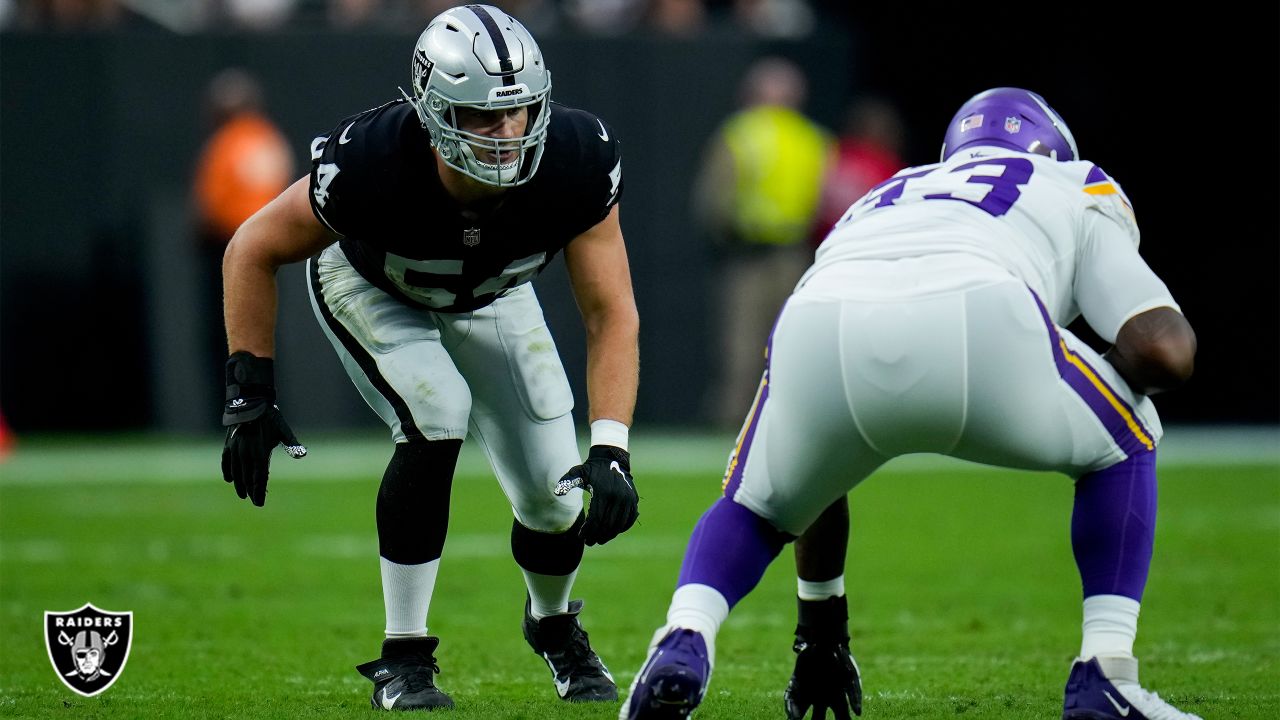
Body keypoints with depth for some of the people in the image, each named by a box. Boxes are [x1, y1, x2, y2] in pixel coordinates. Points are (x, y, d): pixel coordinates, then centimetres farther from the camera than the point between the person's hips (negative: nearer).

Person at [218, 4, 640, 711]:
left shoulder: (574, 163, -36)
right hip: (371, 287, -3)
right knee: (438, 419, -29)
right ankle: (402, 655, -15)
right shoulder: (373, 164, -41)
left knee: (556, 498, -4)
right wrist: (249, 395, -26)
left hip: (491, 296, 3)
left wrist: (610, 450, -41)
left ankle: (553, 623, 32)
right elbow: (254, 250, -24)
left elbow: (610, 313, -29)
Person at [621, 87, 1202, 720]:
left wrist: (821, 637, 51)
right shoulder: (1075, 191, 35)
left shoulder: (871, 210, 45)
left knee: (756, 509, 33)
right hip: (978, 325, -3)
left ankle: (684, 640, 3)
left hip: (821, 333, 3)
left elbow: (818, 467, 45)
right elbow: (1164, 351, 16)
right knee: (1122, 442, 29)